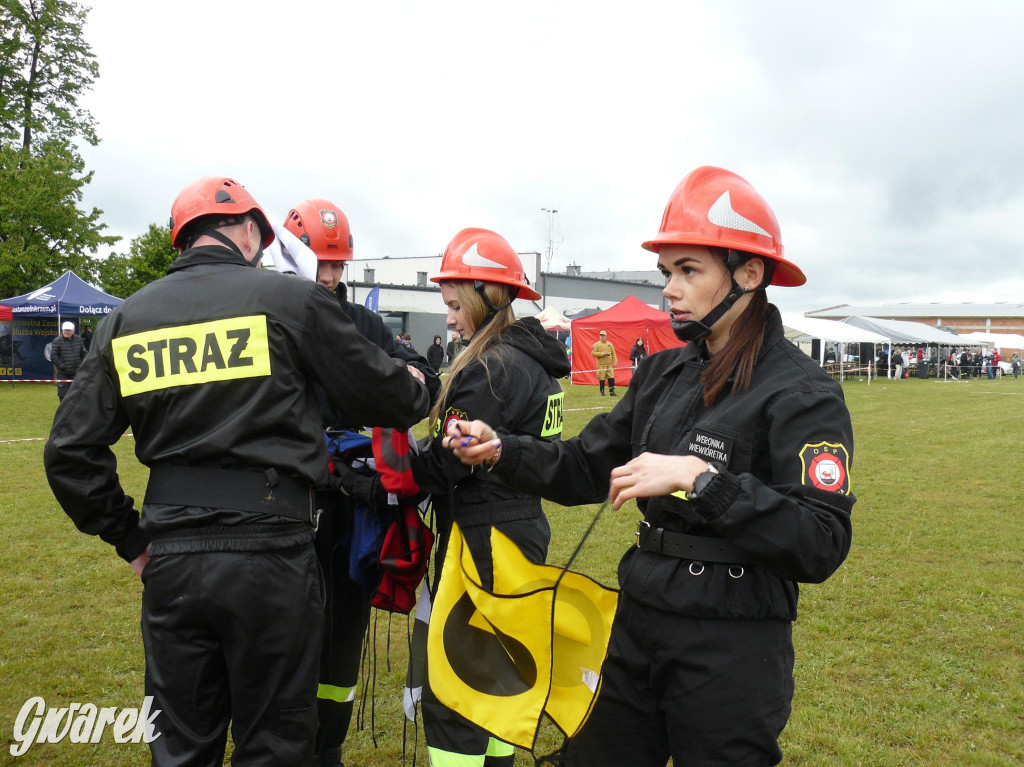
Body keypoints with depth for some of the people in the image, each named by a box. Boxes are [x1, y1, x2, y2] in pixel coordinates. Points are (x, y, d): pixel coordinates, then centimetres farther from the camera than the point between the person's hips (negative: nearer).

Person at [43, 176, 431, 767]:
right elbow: (381, 394, 1)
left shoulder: (125, 319, 8)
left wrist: (129, 538, 14)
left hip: (170, 559, 4)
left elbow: (72, 451, 6)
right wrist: (422, 394, 23)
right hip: (270, 556, -4)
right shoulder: (292, 298, -4)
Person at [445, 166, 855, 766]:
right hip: (638, 626, 6)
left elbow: (822, 546, -23)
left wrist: (699, 479, -30)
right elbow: (586, 468, 8)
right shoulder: (664, 373, 6)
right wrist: (502, 450, -7)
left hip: (732, 653, -6)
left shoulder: (802, 391, -14)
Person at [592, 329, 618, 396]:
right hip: (601, 365, -3)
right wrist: (601, 354, -16)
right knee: (601, 379, -1)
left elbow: (613, 353, 12)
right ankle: (602, 392, 10)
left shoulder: (609, 344, 12)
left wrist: (615, 361, 2)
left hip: (609, 365, 3)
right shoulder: (596, 345, 0)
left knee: (611, 378, -1)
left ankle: (612, 391, 5)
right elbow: (593, 353, -8)